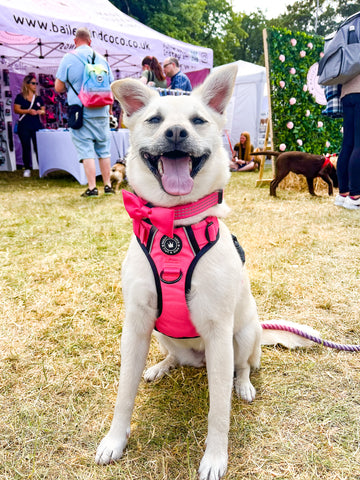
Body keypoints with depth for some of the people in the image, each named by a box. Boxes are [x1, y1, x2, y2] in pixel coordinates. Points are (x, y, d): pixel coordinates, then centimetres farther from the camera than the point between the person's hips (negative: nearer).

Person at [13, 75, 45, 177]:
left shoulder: (38, 98, 14)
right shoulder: (20, 97, 4)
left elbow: (43, 110, 16)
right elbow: (16, 109, -3)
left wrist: (40, 111, -8)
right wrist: (28, 111, -16)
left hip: (37, 126, 2)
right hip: (24, 126, -2)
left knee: (39, 148, -4)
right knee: (26, 148, 1)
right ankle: (27, 169, 8)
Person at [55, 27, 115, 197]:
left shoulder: (69, 58, -2)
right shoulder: (101, 58, 9)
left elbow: (59, 87, -2)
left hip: (81, 113, -3)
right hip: (101, 113, 4)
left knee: (86, 151, -1)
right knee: (104, 150, 10)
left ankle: (92, 188, -3)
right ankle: (108, 185, 15)